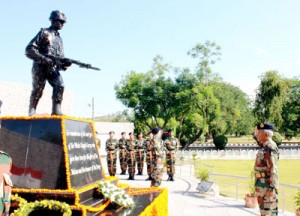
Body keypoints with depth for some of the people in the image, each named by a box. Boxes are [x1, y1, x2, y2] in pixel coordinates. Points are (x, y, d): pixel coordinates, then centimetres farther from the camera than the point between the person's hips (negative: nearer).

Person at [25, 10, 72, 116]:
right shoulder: (44, 33, -1)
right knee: (37, 90, -1)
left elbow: (60, 57, 20)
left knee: (60, 86, -18)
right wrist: (43, 58, -21)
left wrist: (65, 63, -4)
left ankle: (56, 109, -18)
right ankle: (31, 111, 15)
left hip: (53, 69, 5)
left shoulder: (59, 38, 19)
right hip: (40, 68, -5)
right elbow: (29, 50, -10)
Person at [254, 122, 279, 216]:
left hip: (267, 186, -10)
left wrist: (271, 188, -25)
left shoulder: (270, 147, -18)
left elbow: (273, 169, -23)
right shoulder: (264, 147, 11)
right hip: (261, 185, 10)